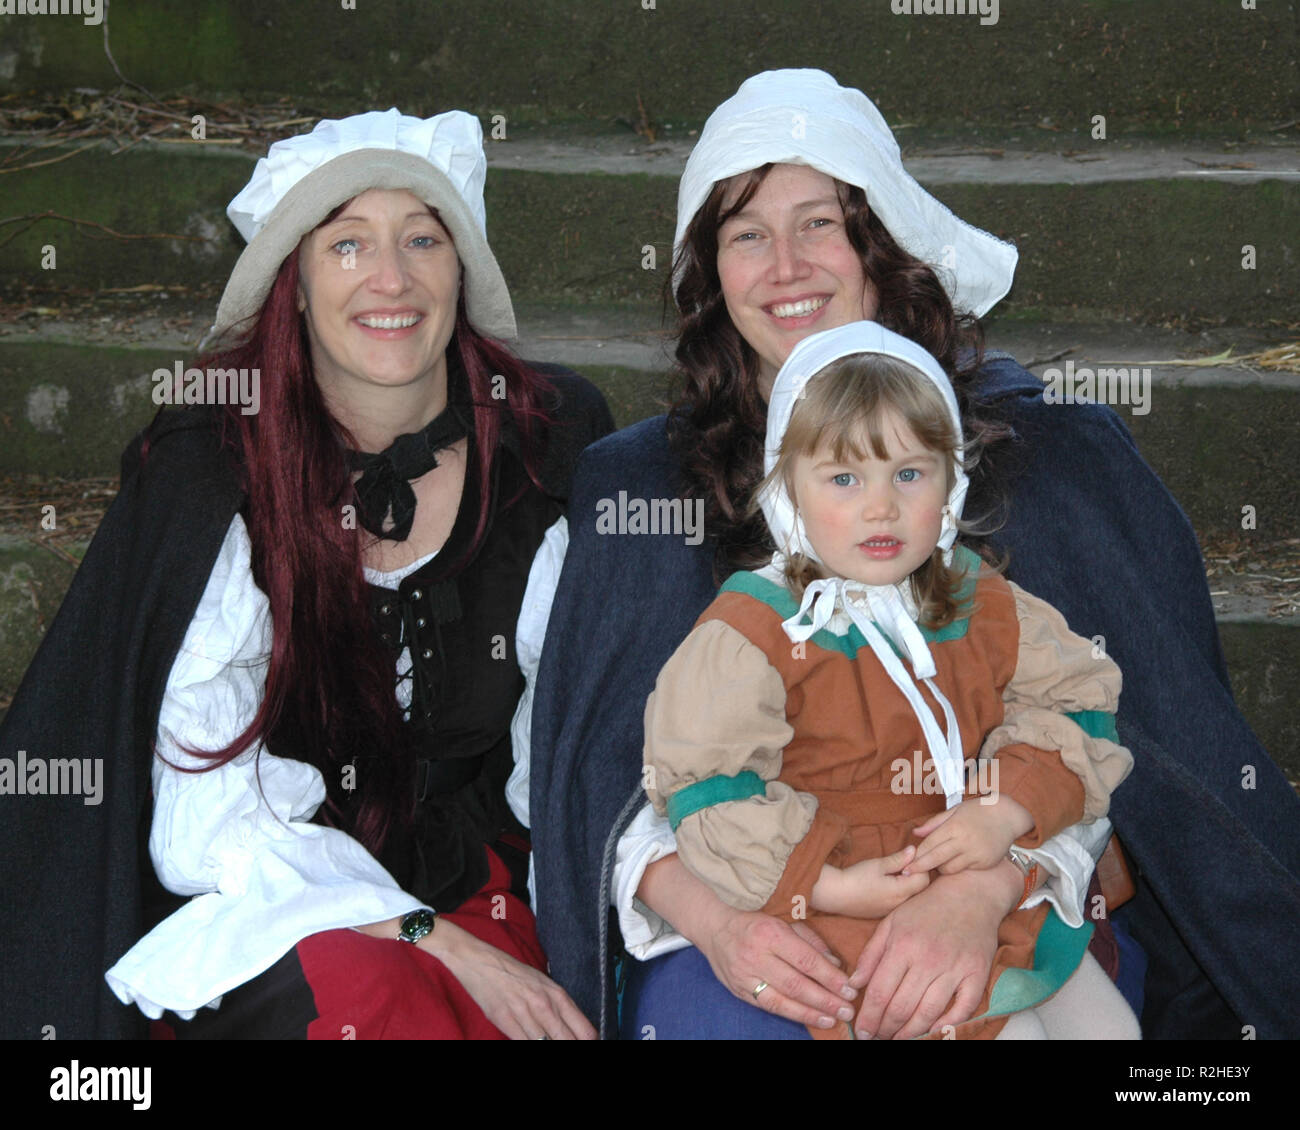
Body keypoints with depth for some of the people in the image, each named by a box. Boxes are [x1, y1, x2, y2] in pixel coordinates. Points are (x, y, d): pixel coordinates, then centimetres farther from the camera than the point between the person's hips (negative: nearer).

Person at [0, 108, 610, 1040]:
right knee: (359, 999, -34)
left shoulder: (560, 438, 0)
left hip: (483, 886, 2)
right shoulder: (208, 475, -8)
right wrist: (442, 948, -19)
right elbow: (212, 813, -10)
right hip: (259, 908, -2)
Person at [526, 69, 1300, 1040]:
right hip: (746, 912, 1)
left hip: (1014, 911, 0)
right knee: (709, 1014, -29)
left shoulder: (1046, 449, 7)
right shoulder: (635, 483, 11)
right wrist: (709, 913, -16)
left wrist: (983, 888, -22)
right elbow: (610, 778, 4)